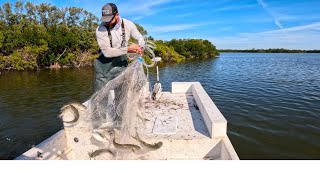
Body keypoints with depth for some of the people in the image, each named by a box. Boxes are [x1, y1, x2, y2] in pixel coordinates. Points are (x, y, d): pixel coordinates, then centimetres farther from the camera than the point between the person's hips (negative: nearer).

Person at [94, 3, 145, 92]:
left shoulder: (128, 24, -9)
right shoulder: (100, 29, -17)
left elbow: (140, 38, 8)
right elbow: (107, 52, -22)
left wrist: (140, 47, -15)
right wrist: (127, 49, -26)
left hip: (121, 61, 2)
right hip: (105, 62, -1)